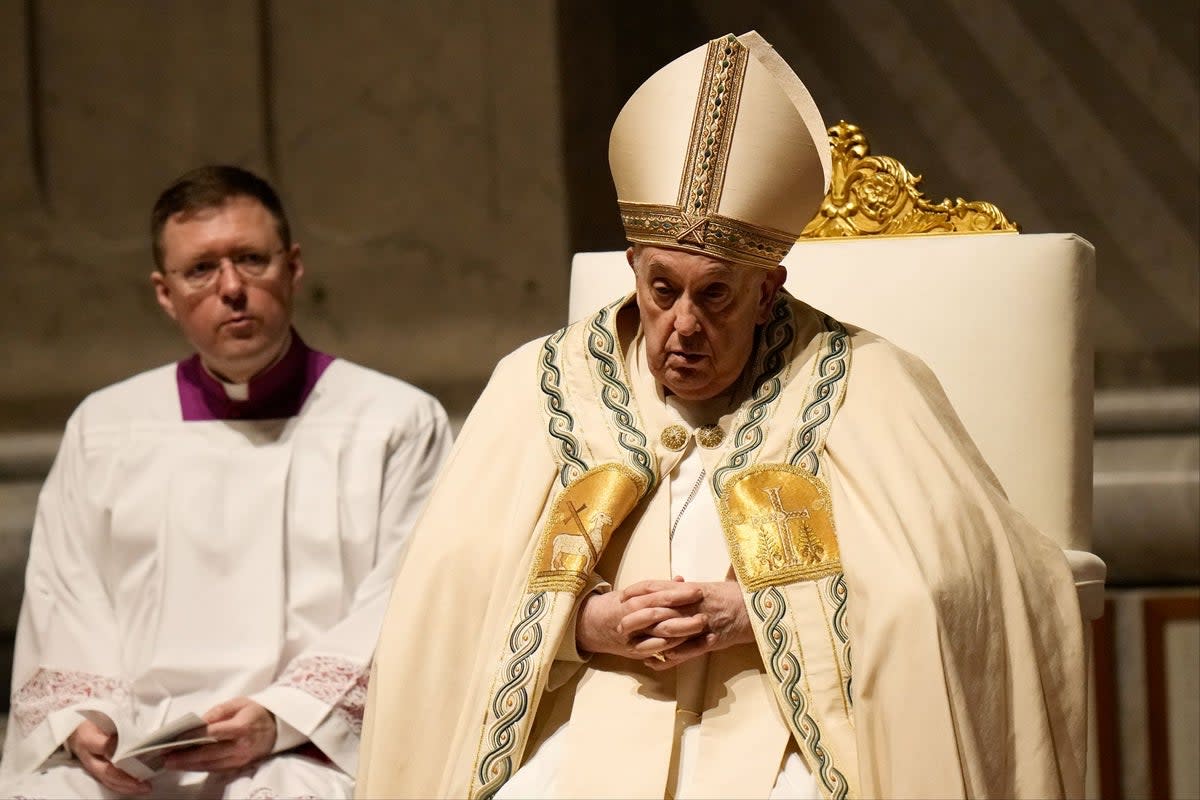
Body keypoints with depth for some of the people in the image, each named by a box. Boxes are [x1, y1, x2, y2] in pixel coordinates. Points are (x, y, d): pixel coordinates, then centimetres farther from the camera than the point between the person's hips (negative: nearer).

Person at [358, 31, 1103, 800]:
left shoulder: (863, 387, 2)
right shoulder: (544, 386, 9)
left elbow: (956, 575, -7)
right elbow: (449, 587, 5)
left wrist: (753, 616, -13)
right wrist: (588, 622, -12)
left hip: (781, 738, -1)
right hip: (590, 729, 2)